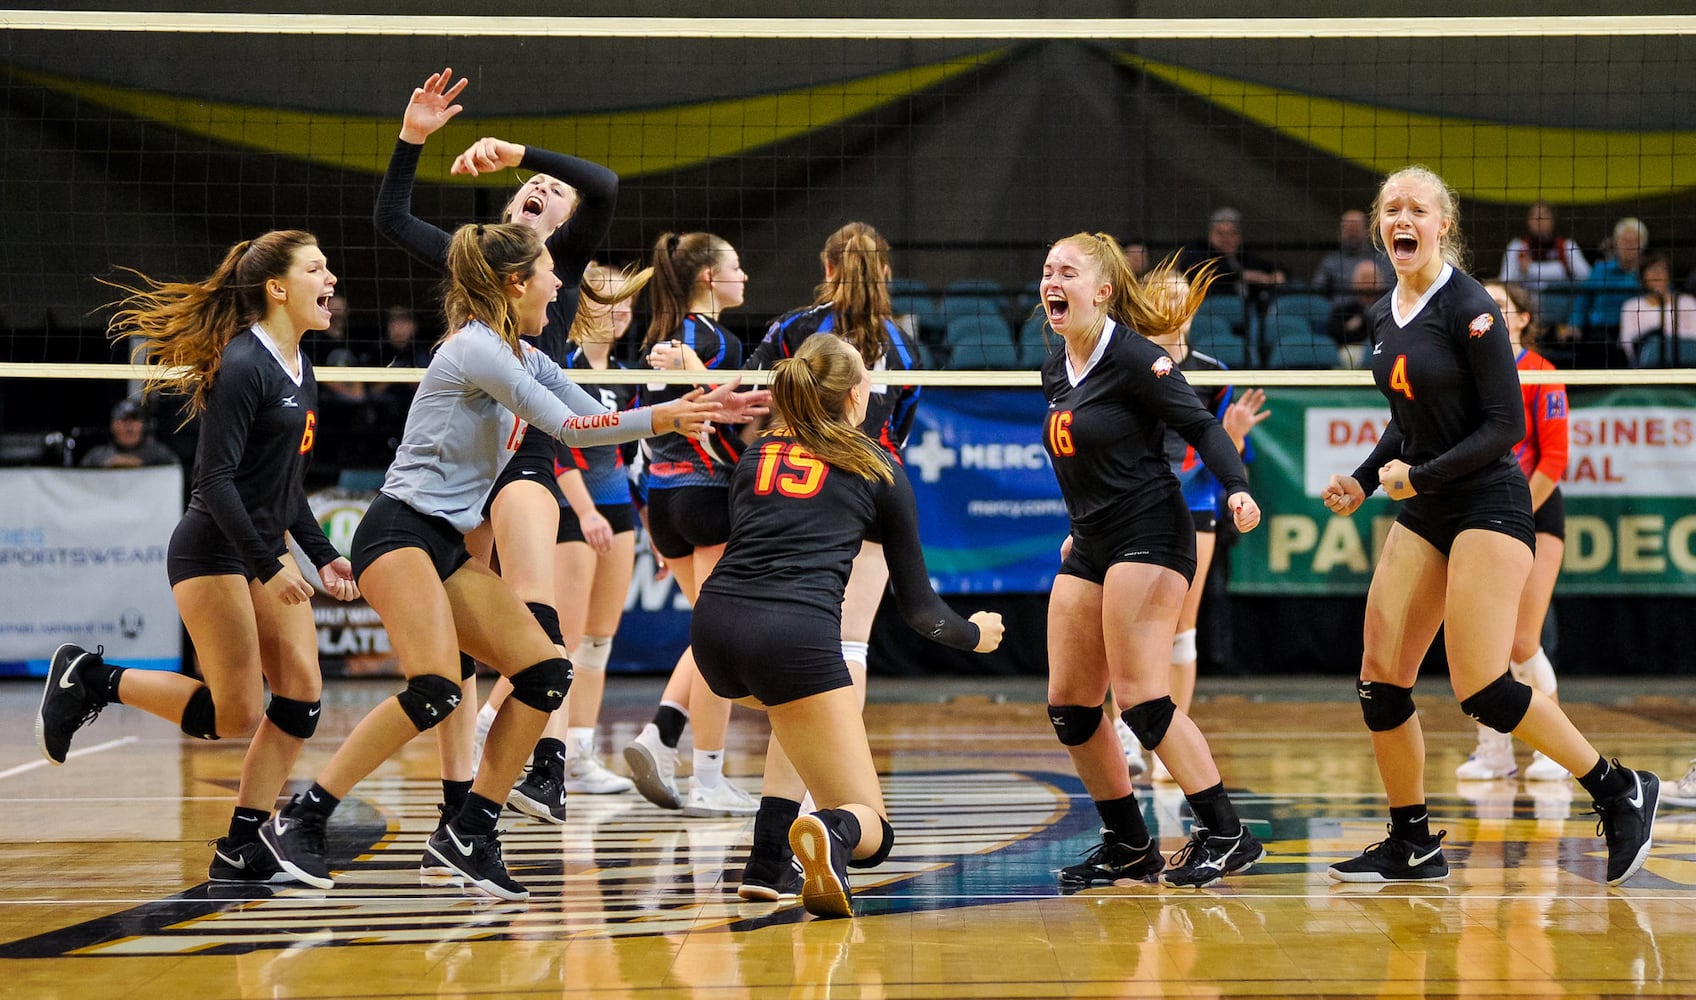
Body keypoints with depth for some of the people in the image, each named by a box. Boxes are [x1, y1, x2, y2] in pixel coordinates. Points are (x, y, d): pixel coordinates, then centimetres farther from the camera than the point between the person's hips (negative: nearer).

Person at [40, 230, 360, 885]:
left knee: (301, 697, -3)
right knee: (236, 715, -8)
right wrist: (269, 564, -24)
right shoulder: (243, 366, -17)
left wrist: (322, 555, 13)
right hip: (213, 554, -9)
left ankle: (240, 849, 3)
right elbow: (216, 479, -22)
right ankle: (91, 681, 9)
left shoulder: (300, 372, 11)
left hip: (265, 550, 9)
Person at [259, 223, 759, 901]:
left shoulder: (523, 356, 15)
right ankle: (297, 820, -18)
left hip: (450, 548, 10)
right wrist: (662, 419, -12)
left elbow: (597, 418, 17)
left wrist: (693, 409, 8)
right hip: (400, 533, -10)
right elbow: (567, 427, -16)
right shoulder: (475, 348, -13)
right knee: (435, 690, -26)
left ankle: (469, 832, 1)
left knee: (546, 674, -2)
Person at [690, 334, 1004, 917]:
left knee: (798, 707, 39)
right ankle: (829, 834, -35)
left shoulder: (755, 455, 24)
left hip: (714, 626, 5)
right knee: (871, 833, 4)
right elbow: (916, 605, 20)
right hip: (795, 635, -4)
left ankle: (768, 864, 21)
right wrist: (975, 634, 41)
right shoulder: (880, 471, 15)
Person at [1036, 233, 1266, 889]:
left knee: (1141, 699, -16)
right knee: (1068, 707, 5)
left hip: (1148, 536, -9)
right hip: (1091, 549, 9)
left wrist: (1236, 489, -28)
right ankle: (1129, 847, 16)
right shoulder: (1056, 368, 12)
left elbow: (1201, 425, -14)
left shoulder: (1132, 357, -12)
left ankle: (1225, 835, -8)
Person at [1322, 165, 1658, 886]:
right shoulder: (1385, 315, 10)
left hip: (1487, 502, -8)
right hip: (1423, 513, 8)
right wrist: (1364, 479, 8)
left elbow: (1505, 425, -15)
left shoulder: (1469, 307, -13)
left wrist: (1419, 476, -17)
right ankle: (1412, 845, 12)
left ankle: (1621, 791, 1)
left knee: (1480, 689, -14)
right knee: (1380, 681, 0)